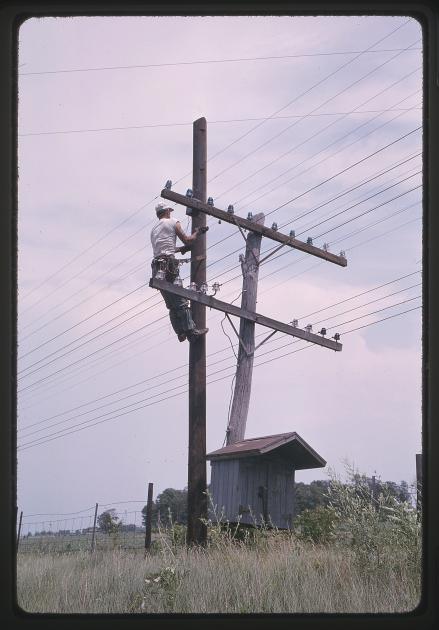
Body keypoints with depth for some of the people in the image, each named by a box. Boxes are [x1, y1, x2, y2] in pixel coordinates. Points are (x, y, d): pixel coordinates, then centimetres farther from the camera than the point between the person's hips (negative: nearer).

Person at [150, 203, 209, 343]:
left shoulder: (154, 229, 25)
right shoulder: (173, 222, 6)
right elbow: (187, 240, 4)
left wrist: (181, 248, 37)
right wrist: (197, 232, 21)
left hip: (156, 267, 7)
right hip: (168, 265, -7)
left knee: (172, 304, 8)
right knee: (181, 301, -10)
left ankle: (180, 332, 3)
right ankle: (191, 331, -13)